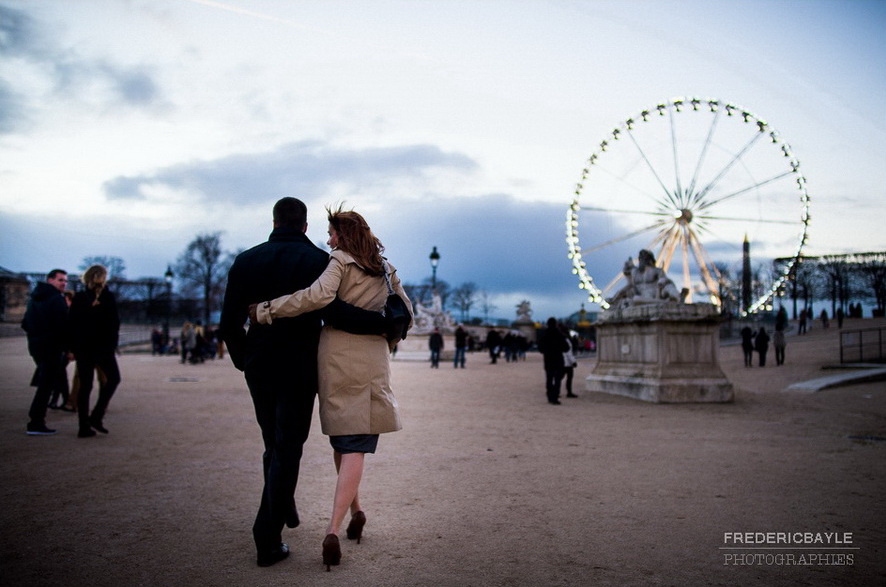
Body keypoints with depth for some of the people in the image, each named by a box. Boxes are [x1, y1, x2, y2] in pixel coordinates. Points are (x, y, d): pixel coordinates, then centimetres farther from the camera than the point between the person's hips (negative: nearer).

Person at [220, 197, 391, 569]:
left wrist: (244, 360, 17)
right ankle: (268, 541, 3)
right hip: (299, 370, -4)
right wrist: (382, 323, -15)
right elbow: (332, 311, -23)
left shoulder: (247, 260, 4)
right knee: (287, 450, 3)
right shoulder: (318, 260, -8)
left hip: (258, 368, 4)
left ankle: (284, 512, 36)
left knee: (274, 445, 21)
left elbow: (230, 323, 2)